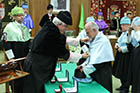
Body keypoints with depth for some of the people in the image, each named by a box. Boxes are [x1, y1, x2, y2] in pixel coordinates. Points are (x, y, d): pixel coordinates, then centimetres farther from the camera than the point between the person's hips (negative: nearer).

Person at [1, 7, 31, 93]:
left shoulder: (25, 27, 12)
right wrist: (11, 57, -15)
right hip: (15, 58, -6)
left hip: (26, 57, 7)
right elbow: (6, 44, -13)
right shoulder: (9, 27, -9)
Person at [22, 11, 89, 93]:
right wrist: (81, 56, -4)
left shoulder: (49, 27, 5)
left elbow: (63, 39, 20)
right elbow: (63, 53, -15)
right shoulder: (52, 33, -22)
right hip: (36, 68, -10)